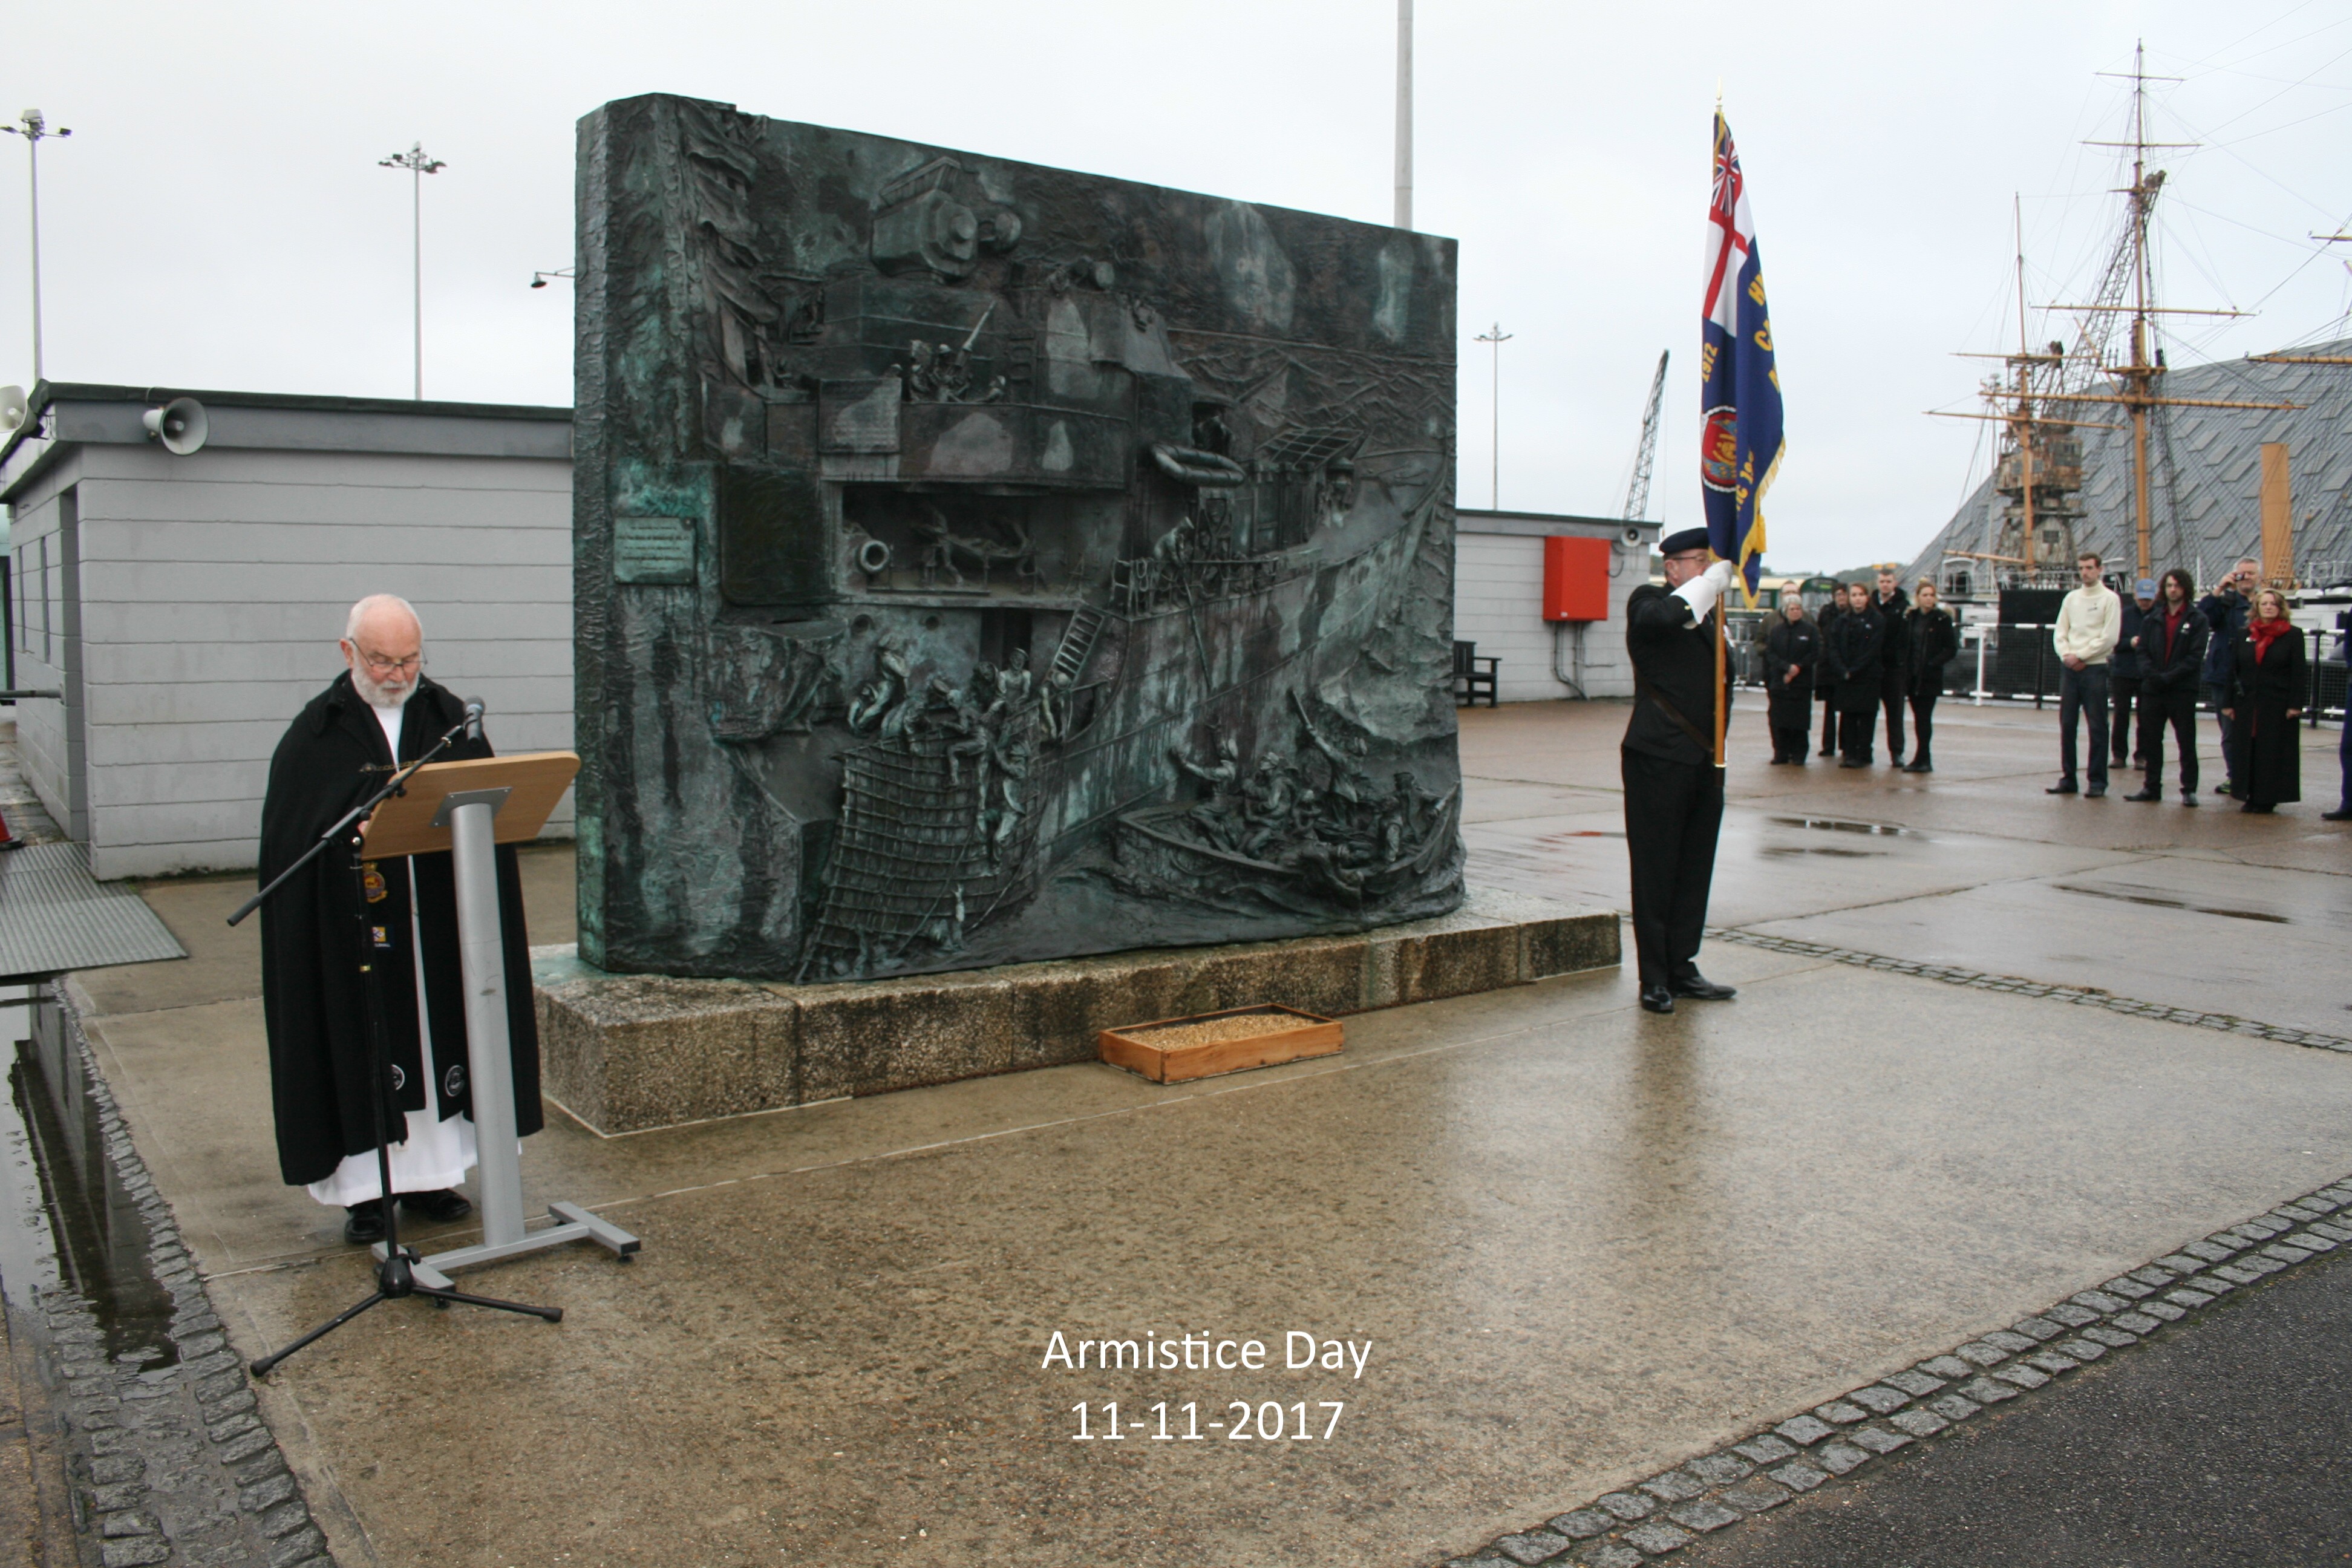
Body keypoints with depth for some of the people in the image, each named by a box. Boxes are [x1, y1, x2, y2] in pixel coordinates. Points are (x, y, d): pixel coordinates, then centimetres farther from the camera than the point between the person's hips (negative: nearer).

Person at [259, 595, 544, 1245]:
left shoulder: (451, 720, 6)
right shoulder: (317, 734, 0)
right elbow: (290, 840, -3)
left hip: (440, 925, 3)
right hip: (352, 924, -2)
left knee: (437, 1039, 9)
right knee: (363, 1047, 4)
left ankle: (430, 1174, 22)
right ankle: (367, 1187, 15)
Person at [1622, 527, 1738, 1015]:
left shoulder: (1709, 614, 18)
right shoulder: (1649, 601, -4)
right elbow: (1668, 617, -30)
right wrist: (1713, 579, -18)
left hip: (1705, 761, 8)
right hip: (1658, 759, -7)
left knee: (1695, 870, 11)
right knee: (1655, 872, -1)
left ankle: (1682, 968, 20)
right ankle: (1654, 978, 6)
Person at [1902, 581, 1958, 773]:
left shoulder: (1942, 619, -4)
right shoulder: (1911, 617, 10)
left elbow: (1951, 648, -5)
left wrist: (1933, 663, -15)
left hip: (1930, 677, -5)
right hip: (1913, 676, 5)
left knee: (1924, 718, -7)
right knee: (1919, 718, 8)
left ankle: (1921, 759, -5)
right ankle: (1924, 760, 15)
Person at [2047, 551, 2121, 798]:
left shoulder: (2109, 599, -1)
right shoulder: (2071, 599, 14)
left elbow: (2110, 638, -9)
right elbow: (2060, 633, 11)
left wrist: (2080, 656, -11)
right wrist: (2067, 655, -7)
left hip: (2095, 669, -5)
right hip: (2069, 669, 5)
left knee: (2097, 726, -2)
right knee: (2066, 725, 4)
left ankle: (2097, 781, 1)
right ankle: (2067, 778, 10)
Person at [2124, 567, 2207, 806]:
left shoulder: (2196, 620, 0)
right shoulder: (2151, 619, 11)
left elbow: (2195, 657, -8)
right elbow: (2143, 652, 5)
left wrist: (2168, 677, -16)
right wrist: (2151, 674, -13)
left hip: (2183, 690, -4)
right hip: (2152, 689, 4)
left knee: (2187, 742, 1)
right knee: (2151, 741, 8)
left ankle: (2189, 789, 6)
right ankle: (2152, 787, 17)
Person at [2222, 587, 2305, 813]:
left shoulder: (2293, 635, 0)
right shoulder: (2245, 635, 10)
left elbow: (2299, 673, -5)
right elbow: (2233, 670, 10)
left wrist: (2295, 704, -12)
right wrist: (2229, 702, 4)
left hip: (2278, 705, -3)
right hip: (2247, 703, 3)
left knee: (2273, 752, 0)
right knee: (2247, 750, 4)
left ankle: (2268, 798, 6)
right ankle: (2251, 796, 11)